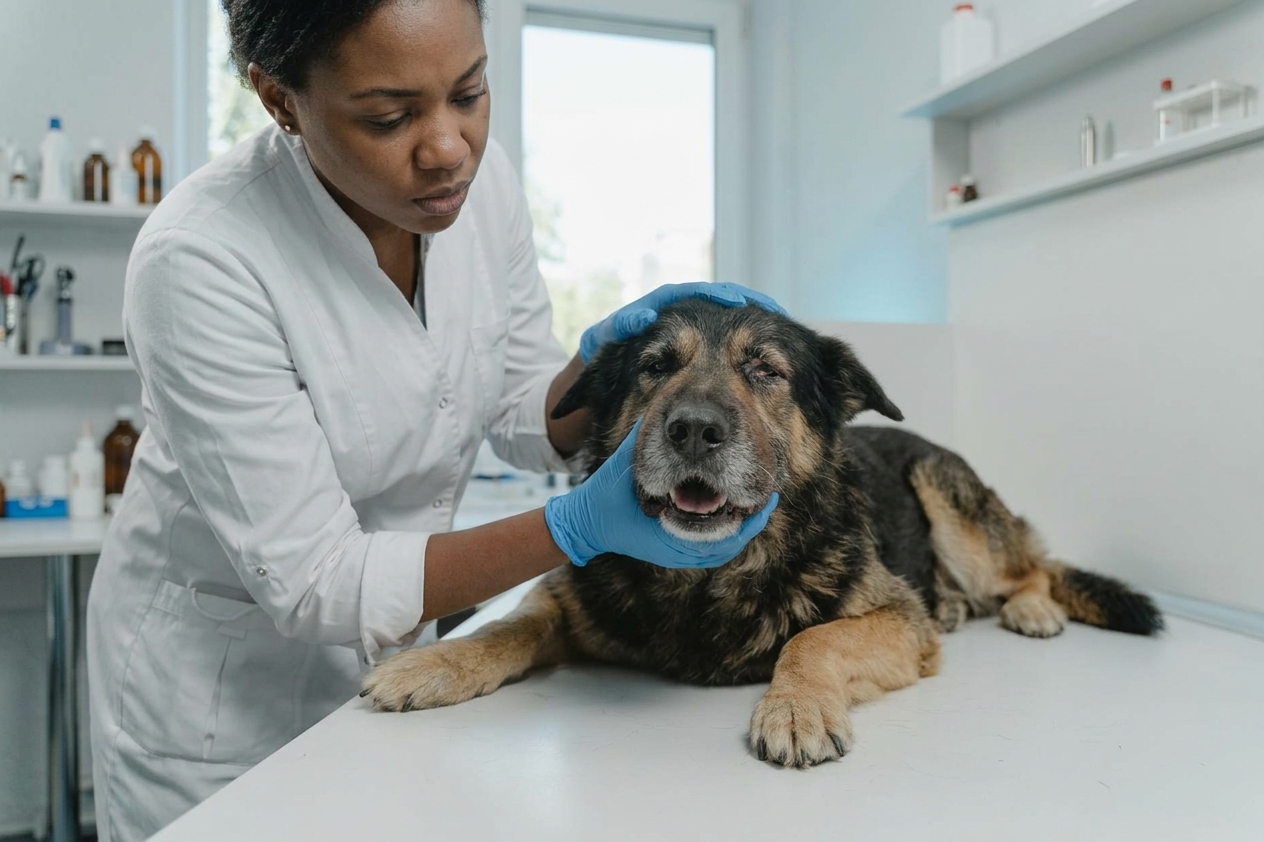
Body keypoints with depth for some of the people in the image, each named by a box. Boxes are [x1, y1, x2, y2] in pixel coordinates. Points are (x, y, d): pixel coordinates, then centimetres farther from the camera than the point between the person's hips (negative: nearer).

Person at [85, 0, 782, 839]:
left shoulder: (480, 176, -14)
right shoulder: (200, 258, -29)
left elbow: (527, 420, -3)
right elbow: (312, 580, -26)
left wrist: (607, 357, -24)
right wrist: (580, 528, -36)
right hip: (219, 675, -4)